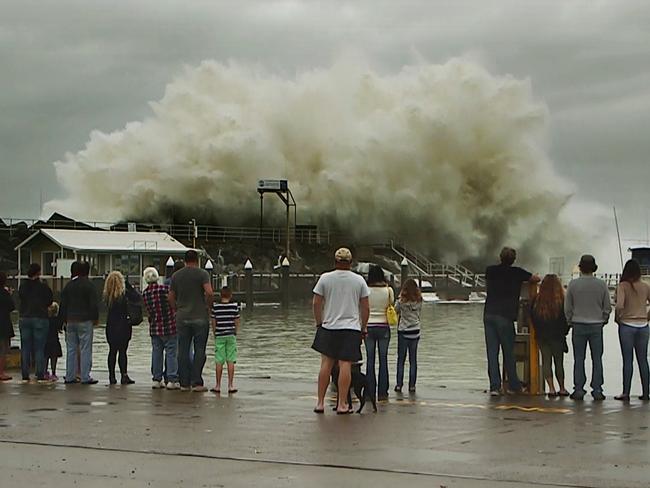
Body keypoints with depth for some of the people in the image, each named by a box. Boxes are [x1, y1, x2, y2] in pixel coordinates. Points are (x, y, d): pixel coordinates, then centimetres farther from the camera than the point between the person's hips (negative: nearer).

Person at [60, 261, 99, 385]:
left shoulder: (68, 285, 9)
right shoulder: (88, 285, -8)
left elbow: (63, 304, 12)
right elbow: (93, 304, -9)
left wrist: (64, 319, 17)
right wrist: (95, 318, 2)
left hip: (70, 321, 5)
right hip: (85, 321, -5)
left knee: (71, 349, 9)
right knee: (85, 349, -3)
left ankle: (70, 377, 11)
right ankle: (85, 377, -5)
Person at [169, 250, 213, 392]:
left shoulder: (176, 276, 6)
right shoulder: (202, 274, -5)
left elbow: (171, 297, 8)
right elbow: (209, 292, -20)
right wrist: (208, 306, -4)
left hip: (182, 318, 3)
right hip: (200, 317, -3)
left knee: (183, 351, 7)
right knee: (199, 350, 0)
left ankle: (184, 383, 7)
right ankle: (196, 382, -4)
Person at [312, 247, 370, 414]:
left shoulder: (325, 278, 1)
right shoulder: (359, 280, 2)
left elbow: (316, 303, 2)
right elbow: (365, 308, 4)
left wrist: (319, 324, 13)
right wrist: (364, 327, 16)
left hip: (329, 327, 1)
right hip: (351, 328, -1)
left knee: (326, 364, 7)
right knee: (345, 365, -3)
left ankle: (320, 402, 9)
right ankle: (342, 404, -3)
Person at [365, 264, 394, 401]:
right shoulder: (388, 290, -5)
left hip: (369, 326, 0)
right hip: (384, 326, 0)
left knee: (370, 359, 6)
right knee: (383, 359, 5)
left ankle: (370, 391, 6)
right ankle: (382, 392, 4)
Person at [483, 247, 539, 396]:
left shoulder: (490, 270, 10)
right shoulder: (517, 273, 1)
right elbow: (537, 279, 16)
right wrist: (523, 279, 33)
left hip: (489, 315, 3)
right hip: (505, 316, -3)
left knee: (492, 352, 2)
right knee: (508, 352, 6)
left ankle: (494, 386, -2)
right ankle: (514, 385, 15)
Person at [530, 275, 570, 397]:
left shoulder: (536, 301, -3)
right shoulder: (562, 301, -12)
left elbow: (532, 318, 4)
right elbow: (566, 319, -6)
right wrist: (563, 332, 9)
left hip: (541, 336, 2)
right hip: (557, 336, -2)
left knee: (546, 361, 5)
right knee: (559, 362, 8)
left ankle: (551, 388, -3)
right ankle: (562, 388, 14)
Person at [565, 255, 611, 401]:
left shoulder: (573, 284, -5)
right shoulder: (601, 284, -3)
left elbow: (567, 307, 0)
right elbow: (607, 307, 3)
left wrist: (570, 321, 14)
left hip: (578, 325, -1)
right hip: (596, 326, 1)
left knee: (579, 359, 4)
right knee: (597, 359, 5)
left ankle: (579, 390, 4)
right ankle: (597, 390, 3)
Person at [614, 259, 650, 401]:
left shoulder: (622, 286, -10)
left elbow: (619, 306, -21)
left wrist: (617, 318, -5)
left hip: (627, 325, -3)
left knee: (627, 360, 0)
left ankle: (626, 393, 1)